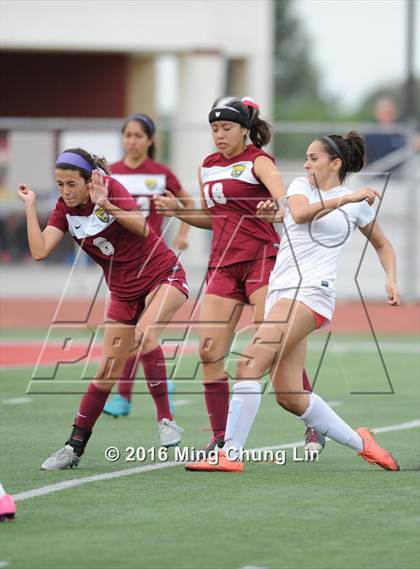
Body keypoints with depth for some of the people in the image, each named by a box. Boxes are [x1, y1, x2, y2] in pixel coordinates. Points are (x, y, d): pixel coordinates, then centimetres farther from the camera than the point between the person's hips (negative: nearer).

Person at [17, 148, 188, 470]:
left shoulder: (110, 189, -16)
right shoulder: (65, 209, -3)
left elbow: (142, 229, -28)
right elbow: (40, 251, -14)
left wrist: (106, 205, -39)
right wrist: (30, 207, -14)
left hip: (163, 277, -5)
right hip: (124, 292, 5)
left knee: (145, 333, -33)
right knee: (108, 371, 4)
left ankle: (165, 420, -22)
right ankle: (75, 447, 11)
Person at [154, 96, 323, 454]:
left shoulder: (258, 161, -4)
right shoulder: (207, 167, 15)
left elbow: (285, 200, -20)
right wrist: (177, 210, 10)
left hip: (261, 258, -6)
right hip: (223, 264, 6)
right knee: (209, 352, -4)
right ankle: (221, 438, 3)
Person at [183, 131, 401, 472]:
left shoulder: (358, 205, 7)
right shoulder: (301, 186, 16)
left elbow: (383, 245, 21)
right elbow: (299, 213, -6)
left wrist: (392, 280, 7)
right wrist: (343, 199, -15)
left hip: (311, 292, -6)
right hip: (280, 289, 6)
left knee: (249, 364, -21)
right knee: (290, 397, 4)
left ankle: (230, 454, -20)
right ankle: (359, 442, 22)